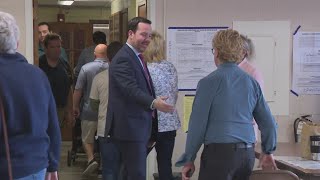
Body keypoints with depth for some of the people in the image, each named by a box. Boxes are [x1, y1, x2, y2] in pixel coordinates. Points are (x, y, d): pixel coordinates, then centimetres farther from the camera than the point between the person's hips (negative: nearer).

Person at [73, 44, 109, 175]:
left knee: (87, 138, 10)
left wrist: (75, 106, 3)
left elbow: (78, 90, -10)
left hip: (90, 110, -2)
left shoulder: (86, 68, -9)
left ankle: (91, 159, -11)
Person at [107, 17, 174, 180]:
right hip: (129, 128, -10)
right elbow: (131, 89, -29)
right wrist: (153, 103, -42)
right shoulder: (123, 59, -16)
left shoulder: (136, 57, 17)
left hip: (139, 128, 10)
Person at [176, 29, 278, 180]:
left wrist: (188, 160, 2)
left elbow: (197, 124, -6)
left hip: (219, 152, -5)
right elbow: (268, 122, 13)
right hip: (247, 154, 6)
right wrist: (268, 151, 27)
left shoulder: (209, 82, -6)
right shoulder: (251, 82, 9)